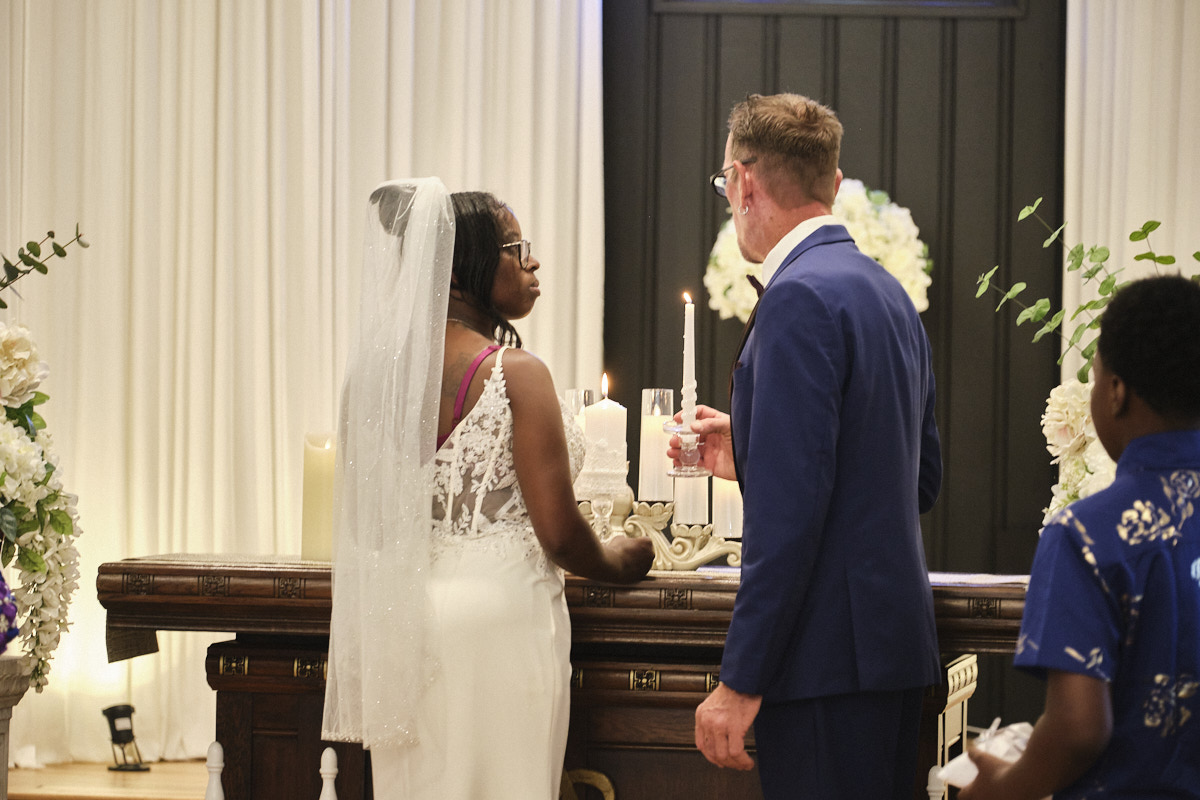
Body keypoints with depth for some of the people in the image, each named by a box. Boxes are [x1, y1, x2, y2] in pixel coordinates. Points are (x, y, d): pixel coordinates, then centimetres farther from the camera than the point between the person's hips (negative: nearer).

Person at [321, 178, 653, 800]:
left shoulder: (382, 368, 4)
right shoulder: (516, 375, -14)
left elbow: (364, 521, 12)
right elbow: (558, 533, -14)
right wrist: (619, 563, 7)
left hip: (403, 617, 6)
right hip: (498, 610, -6)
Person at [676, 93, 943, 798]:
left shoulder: (800, 299, -14)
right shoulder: (890, 292, 15)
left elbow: (791, 510, -20)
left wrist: (740, 684, -19)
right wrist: (749, 459, 22)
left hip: (830, 659, -10)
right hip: (899, 643, 10)